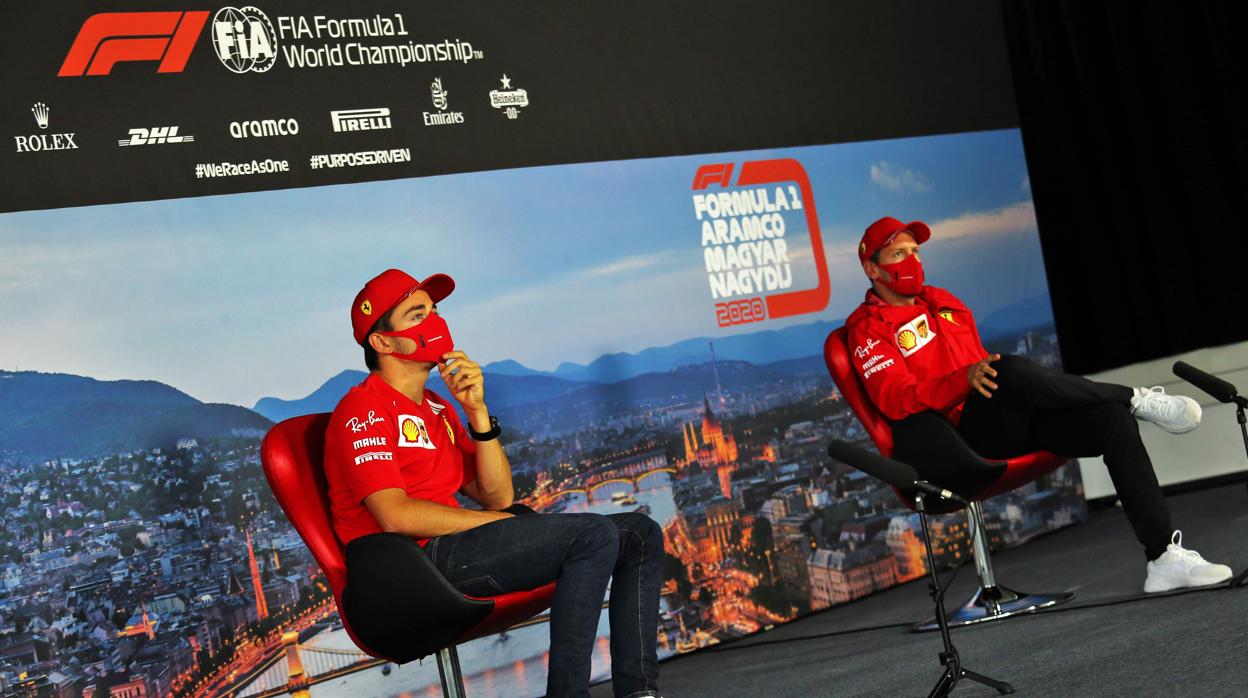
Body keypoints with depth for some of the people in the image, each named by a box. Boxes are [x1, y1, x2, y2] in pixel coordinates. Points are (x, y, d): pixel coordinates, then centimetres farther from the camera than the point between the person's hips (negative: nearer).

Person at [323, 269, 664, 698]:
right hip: (416, 560, -9)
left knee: (640, 535, 2)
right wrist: (507, 523, -9)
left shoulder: (437, 408, 22)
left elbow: (497, 496, 12)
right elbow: (396, 516, -17)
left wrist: (477, 412, -1)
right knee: (595, 535, -24)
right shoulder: (364, 410, -4)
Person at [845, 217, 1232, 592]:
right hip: (963, 437, -7)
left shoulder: (942, 301, 24)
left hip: (1017, 421, 7)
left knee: (1111, 416, -14)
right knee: (1011, 371, -35)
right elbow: (895, 400, -16)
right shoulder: (868, 330, 1)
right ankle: (1137, 398, -16)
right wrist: (965, 379, -29)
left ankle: (1165, 557, -15)